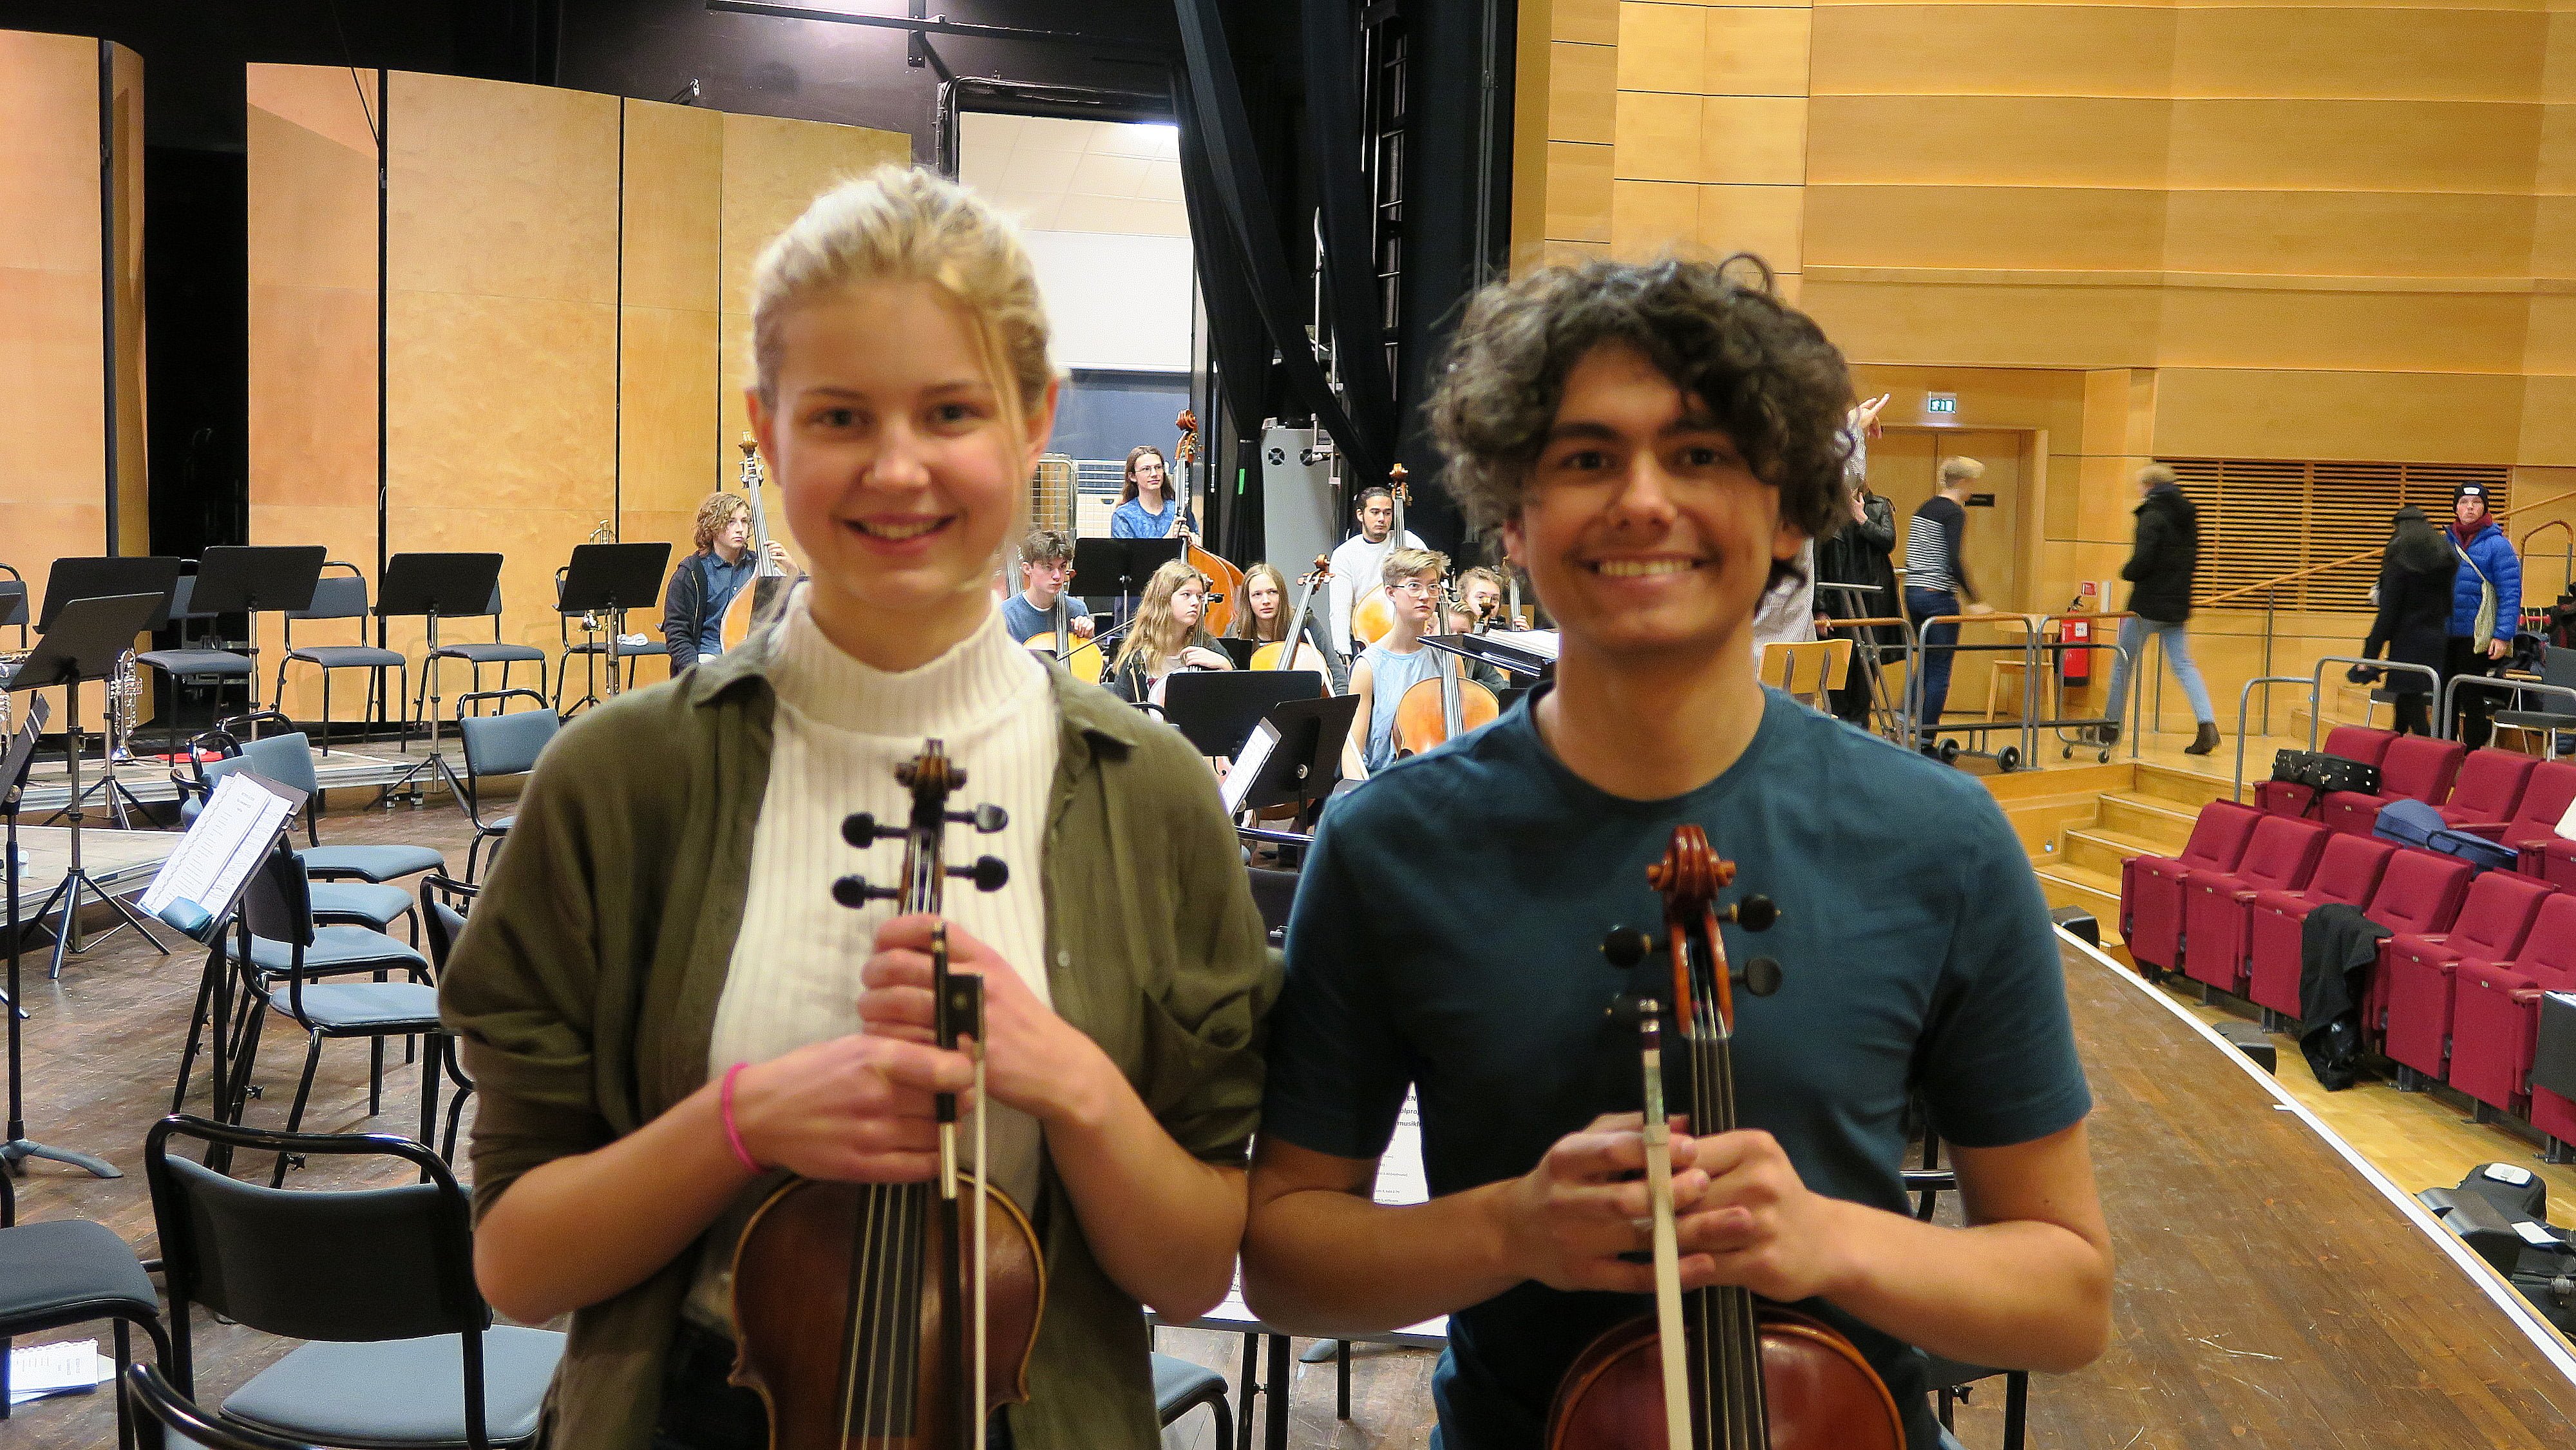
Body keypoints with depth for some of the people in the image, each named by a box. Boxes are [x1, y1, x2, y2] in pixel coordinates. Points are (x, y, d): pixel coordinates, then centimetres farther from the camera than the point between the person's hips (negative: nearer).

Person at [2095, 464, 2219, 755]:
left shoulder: (2153, 515, -13)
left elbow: (2142, 560, -21)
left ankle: (2110, 727, 15)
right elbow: (2192, 559, 16)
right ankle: (2207, 725, -11)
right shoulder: (2187, 516, 12)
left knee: (2123, 662, 7)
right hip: (2178, 605, 7)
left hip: (2148, 603, -7)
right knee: (2183, 665, 6)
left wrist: (2126, 573, -2)